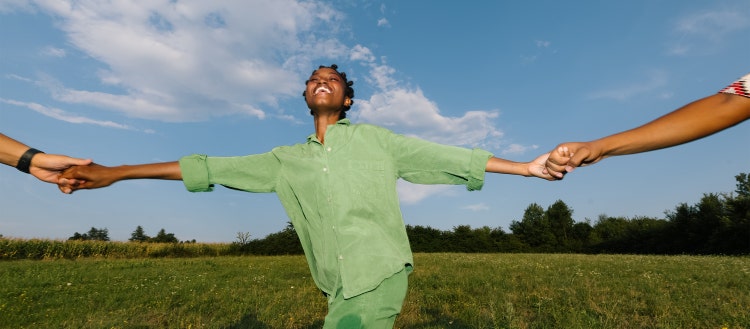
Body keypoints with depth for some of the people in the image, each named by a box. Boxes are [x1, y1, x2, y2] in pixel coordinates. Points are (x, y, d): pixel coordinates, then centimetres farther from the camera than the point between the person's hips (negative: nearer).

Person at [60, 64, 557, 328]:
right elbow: (214, 169, 10)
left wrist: (526, 167, 5)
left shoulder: (375, 139, 4)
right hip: (343, 287, 4)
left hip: (381, 272, -3)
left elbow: (447, 157, 4)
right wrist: (113, 173, 12)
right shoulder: (288, 160, 11)